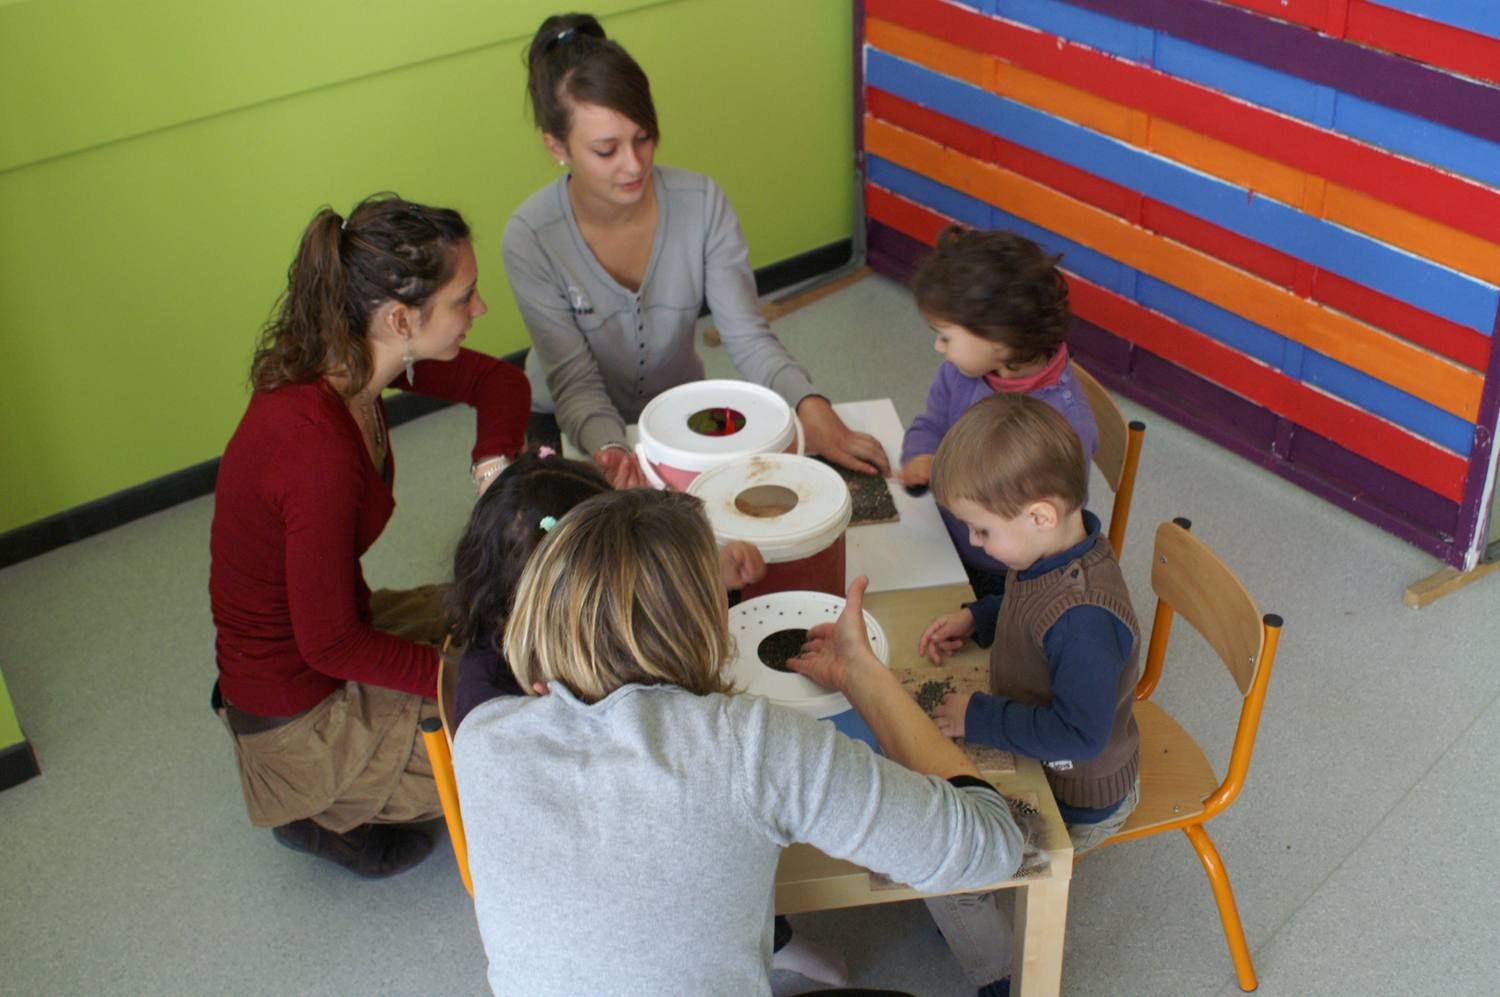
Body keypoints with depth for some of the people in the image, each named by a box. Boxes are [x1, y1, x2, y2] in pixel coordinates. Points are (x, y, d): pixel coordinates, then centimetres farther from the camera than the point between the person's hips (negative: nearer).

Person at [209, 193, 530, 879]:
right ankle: (330, 812, 8)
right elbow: (331, 645, -26)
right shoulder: (319, 451, -34)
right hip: (302, 712, -8)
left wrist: (495, 469, -15)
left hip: (337, 625, 8)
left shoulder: (350, 358, -10)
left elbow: (499, 383, 5)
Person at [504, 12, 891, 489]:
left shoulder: (703, 204, -20)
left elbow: (748, 337, -20)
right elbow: (574, 382, -22)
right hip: (576, 427, -1)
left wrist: (811, 409, -38)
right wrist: (609, 449, -42)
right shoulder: (530, 238, -24)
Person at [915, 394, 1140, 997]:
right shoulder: (1057, 548, -10)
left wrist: (979, 718, -26)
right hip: (1039, 757, 9)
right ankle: (963, 912, 37)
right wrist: (975, 619, -3)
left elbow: (1079, 735, -34)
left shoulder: (1082, 620, -39)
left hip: (1076, 802, -9)